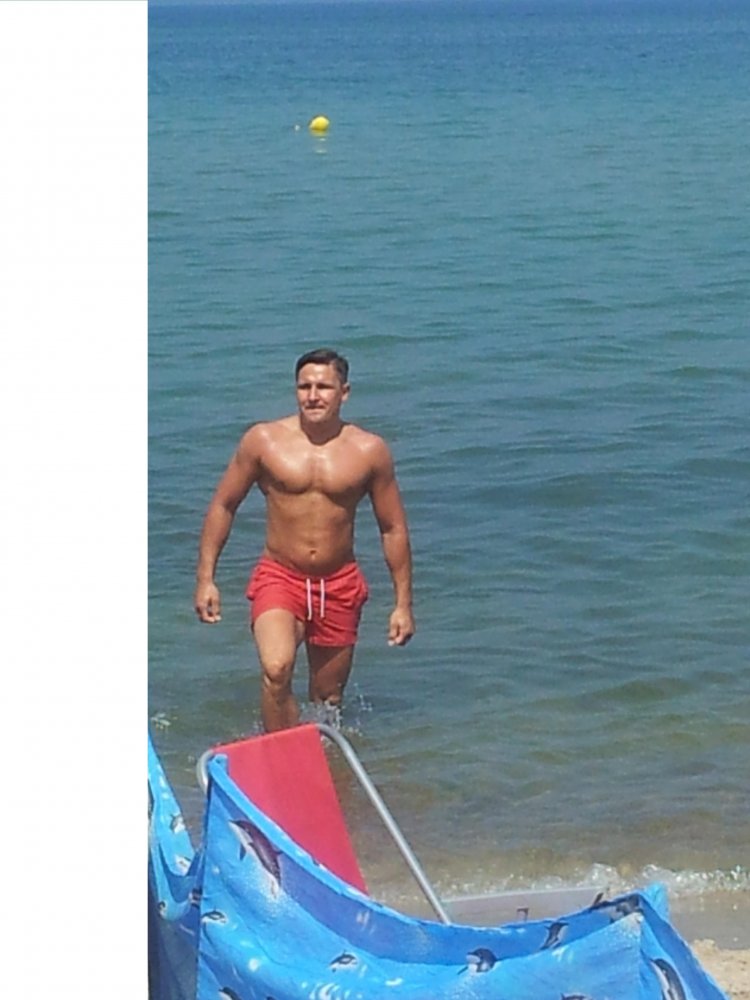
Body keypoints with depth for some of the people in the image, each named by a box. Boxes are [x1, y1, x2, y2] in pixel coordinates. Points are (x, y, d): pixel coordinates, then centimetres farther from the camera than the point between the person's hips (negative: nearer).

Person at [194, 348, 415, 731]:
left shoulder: (370, 451, -1)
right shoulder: (263, 440, -3)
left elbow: (393, 529, 6)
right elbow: (223, 506, 6)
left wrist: (403, 603, 4)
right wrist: (205, 579, 0)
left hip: (340, 585, 2)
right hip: (279, 577, -2)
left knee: (328, 699, 11)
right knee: (276, 670, -28)